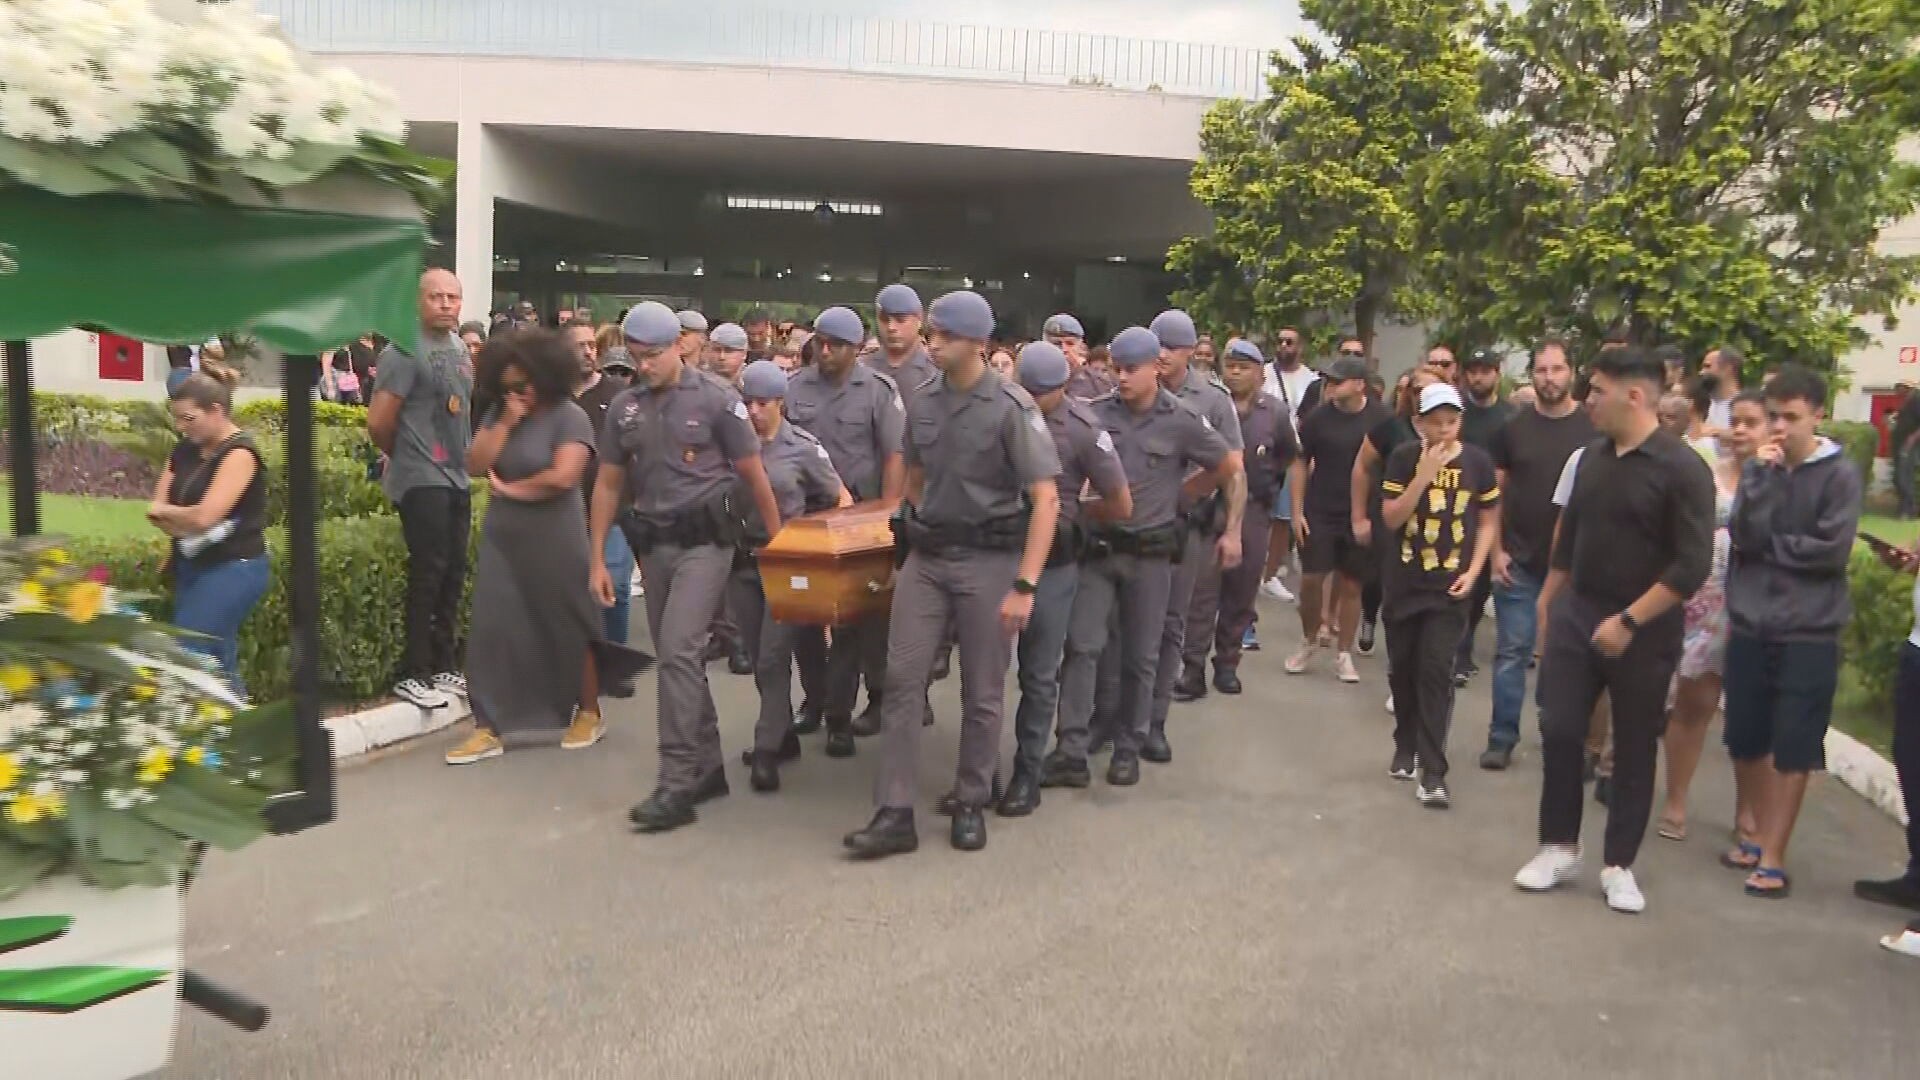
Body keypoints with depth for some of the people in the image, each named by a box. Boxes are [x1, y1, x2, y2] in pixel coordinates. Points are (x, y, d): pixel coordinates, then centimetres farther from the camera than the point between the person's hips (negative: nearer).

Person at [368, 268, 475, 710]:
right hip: (421, 480, -8)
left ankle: (443, 667, 21)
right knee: (428, 573, -7)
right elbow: (379, 422, -15)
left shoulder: (460, 348, 12)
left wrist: (467, 456, 14)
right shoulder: (405, 351, -12)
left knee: (453, 574, 11)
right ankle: (413, 675, 2)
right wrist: (404, 457, 2)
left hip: (456, 478, 8)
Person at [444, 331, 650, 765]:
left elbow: (563, 477, -22)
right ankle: (490, 727, 6)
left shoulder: (569, 416, -11)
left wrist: (509, 489, -8)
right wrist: (506, 423, -10)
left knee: (567, 627, 7)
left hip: (553, 539, -5)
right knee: (495, 629, 1)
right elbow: (475, 464, -1)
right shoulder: (499, 413, 9)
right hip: (502, 537, 6)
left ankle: (588, 713, 24)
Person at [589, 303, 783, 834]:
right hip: (653, 544, 6)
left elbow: (754, 477, -2)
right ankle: (708, 767, 25)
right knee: (678, 657, 11)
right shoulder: (624, 406, 7)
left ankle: (677, 783, -13)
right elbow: (608, 485, 12)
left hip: (704, 541, -6)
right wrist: (598, 559, 9)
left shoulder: (716, 398, -6)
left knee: (678, 652, -16)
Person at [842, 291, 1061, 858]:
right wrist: (912, 541, 15)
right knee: (902, 678, -1)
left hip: (988, 560, -5)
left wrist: (1024, 586, -19)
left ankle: (970, 805, 23)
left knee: (982, 693, 6)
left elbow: (1046, 500, -14)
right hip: (926, 557, 5)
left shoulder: (1012, 407, -11)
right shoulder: (922, 404, 6)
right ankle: (894, 813, 4)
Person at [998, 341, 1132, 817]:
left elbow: (1121, 506, -5)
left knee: (1039, 675, 7)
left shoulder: (1083, 429, -10)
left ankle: (1027, 775, 19)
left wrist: (1066, 512, 3)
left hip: (1052, 561, -3)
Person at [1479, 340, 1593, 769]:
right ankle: (1502, 738, 11)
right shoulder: (1513, 428, 2)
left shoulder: (1592, 428, -2)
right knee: (1512, 651, 4)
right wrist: (1496, 550, -3)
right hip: (1519, 561, 1)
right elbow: (1495, 493, 5)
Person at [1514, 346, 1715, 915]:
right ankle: (1559, 849, 18)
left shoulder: (1682, 468, -14)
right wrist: (1549, 606, 15)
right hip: (1576, 614, 5)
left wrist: (1628, 622, -19)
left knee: (1633, 749, 7)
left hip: (1644, 631, -5)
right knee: (1559, 730, 3)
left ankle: (1619, 866, 20)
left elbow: (1692, 566, -17)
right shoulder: (1593, 455, 5)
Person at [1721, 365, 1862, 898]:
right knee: (1746, 742, 12)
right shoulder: (1759, 467, 3)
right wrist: (1762, 475, -16)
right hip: (1749, 627, 4)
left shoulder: (1839, 474, -5)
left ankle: (1774, 857, 9)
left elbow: (1832, 551, -13)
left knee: (1793, 751, 1)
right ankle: (1761, 835, 31)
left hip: (1809, 635, -4)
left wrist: (1769, 546, -5)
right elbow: (1742, 537, -9)